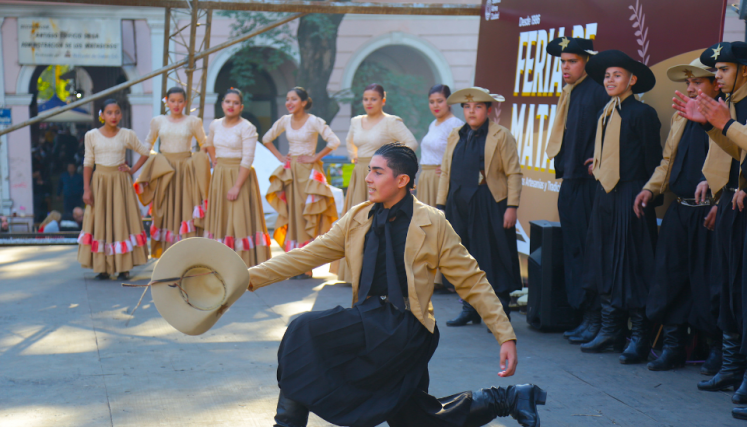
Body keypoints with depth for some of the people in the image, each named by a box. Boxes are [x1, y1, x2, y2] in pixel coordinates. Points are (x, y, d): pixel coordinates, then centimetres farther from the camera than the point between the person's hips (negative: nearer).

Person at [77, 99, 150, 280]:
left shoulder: (127, 135, -1)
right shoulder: (92, 136, 1)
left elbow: (145, 152, 10)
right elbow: (88, 163, 2)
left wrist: (132, 170, 0)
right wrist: (86, 189, -4)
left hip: (120, 182, -1)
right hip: (99, 182, 1)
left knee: (121, 221, -1)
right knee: (100, 222, 0)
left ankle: (124, 267, 3)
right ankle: (103, 267, 5)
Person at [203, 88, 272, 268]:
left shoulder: (247, 128, -11)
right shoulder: (215, 125, 8)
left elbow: (247, 160, -17)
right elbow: (209, 144, 30)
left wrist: (237, 186, -22)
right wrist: (215, 160, 14)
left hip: (240, 176, -6)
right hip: (219, 177, 6)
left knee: (239, 220, -7)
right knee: (220, 219, 9)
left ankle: (243, 265, -5)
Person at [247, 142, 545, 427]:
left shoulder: (432, 224, -4)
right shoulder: (356, 219, 10)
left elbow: (472, 281, -2)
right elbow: (307, 255, 9)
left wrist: (506, 337, -8)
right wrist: (250, 277, -2)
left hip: (405, 327, -6)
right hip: (370, 323, 6)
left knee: (304, 330, -20)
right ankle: (508, 399, 29)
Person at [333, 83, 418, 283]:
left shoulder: (391, 122, -7)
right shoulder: (356, 122, 12)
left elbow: (412, 143, -14)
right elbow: (349, 142, 32)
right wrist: (354, 158, 15)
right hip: (359, 177, 6)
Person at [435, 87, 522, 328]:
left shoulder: (501, 136, 0)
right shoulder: (455, 136, 15)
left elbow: (513, 173, -4)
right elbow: (445, 172, 17)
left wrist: (512, 207, -11)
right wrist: (440, 204, 11)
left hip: (489, 206, -5)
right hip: (458, 206, 5)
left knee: (493, 256, -3)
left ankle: (500, 311, 5)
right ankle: (469, 308, 19)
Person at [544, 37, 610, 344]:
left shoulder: (597, 91, -10)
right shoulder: (567, 94, 17)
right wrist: (562, 167, 14)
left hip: (589, 183, -9)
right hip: (569, 182, 9)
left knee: (588, 250, -6)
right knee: (573, 251, 10)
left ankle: (596, 320, 0)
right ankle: (586, 317, 18)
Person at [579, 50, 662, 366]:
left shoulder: (642, 113, -9)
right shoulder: (605, 113, 14)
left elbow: (653, 161, -10)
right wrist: (597, 166, 9)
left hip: (631, 197, -8)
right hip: (605, 195, 8)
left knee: (632, 266, -5)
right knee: (604, 265, 10)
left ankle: (640, 339, 2)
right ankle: (610, 332, 19)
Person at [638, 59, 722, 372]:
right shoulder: (681, 119, 16)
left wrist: (722, 204, -20)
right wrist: (651, 189, 8)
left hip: (709, 213, -7)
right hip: (679, 211, 7)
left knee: (707, 284, -1)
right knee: (670, 277, 7)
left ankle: (719, 349, 15)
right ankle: (673, 347, 16)